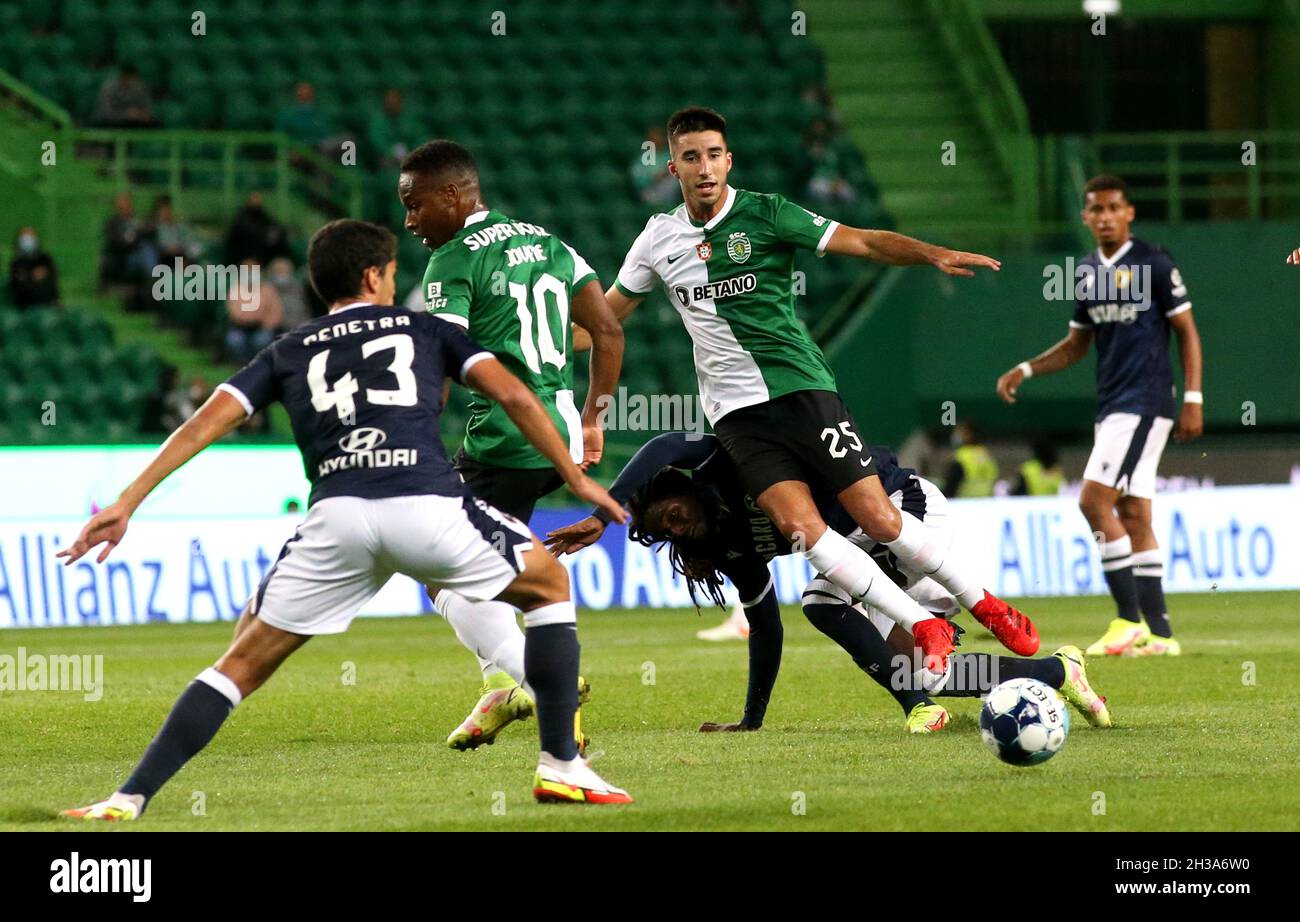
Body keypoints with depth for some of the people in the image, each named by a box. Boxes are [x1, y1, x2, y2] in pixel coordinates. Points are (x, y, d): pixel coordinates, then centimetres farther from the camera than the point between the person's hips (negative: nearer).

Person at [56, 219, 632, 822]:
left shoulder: (287, 354, 26)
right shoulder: (425, 329, 24)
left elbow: (205, 424, 16)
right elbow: (513, 395, 13)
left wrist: (125, 505, 13)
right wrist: (576, 478, 19)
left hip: (336, 519, 1)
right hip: (428, 506, -1)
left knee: (245, 663, 13)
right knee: (549, 585, 24)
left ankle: (129, 799, 1)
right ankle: (560, 768, 18)